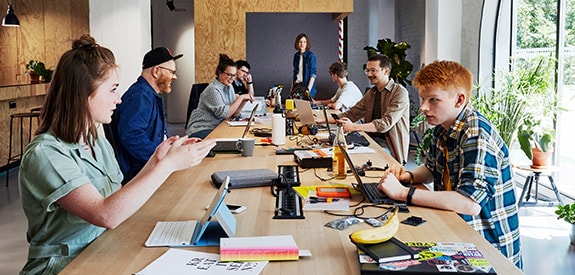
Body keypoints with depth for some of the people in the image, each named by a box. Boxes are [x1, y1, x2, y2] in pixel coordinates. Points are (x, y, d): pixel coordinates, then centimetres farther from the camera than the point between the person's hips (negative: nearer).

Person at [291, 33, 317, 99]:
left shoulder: (311, 56, -8)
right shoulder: (296, 55, 9)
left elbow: (313, 74, -10)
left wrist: (308, 89, -17)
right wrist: (292, 87, 12)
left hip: (306, 86, -5)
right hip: (296, 85, 5)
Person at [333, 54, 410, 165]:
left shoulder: (400, 92, -9)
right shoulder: (371, 92, 15)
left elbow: (386, 123, -20)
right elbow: (352, 113, 15)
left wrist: (354, 127, -28)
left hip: (389, 145, -7)